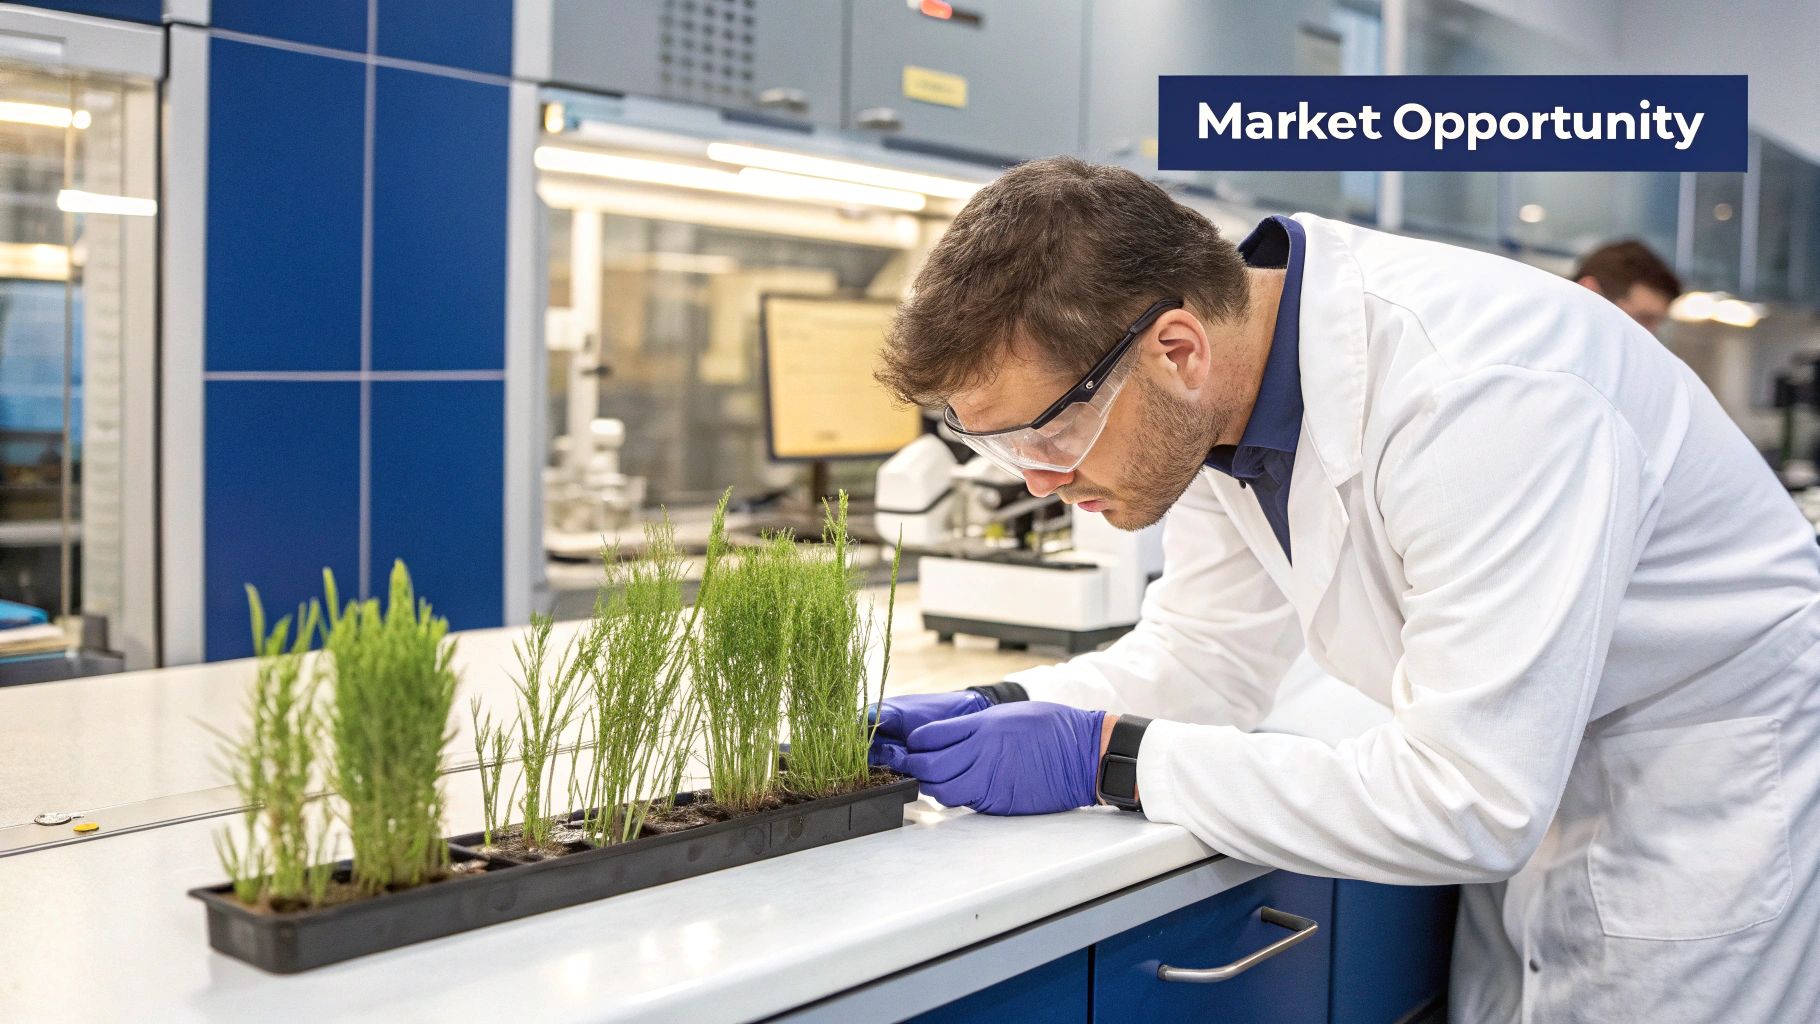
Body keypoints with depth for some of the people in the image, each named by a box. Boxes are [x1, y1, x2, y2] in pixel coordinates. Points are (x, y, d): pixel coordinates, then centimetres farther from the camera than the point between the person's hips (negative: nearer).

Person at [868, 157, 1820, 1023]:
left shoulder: (1470, 389, -36)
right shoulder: (1207, 396, -11)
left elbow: (1467, 806, -35)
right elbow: (1210, 651, 2)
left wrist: (1109, 757, -31)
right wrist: (999, 709, -15)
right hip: (1531, 787, 7)